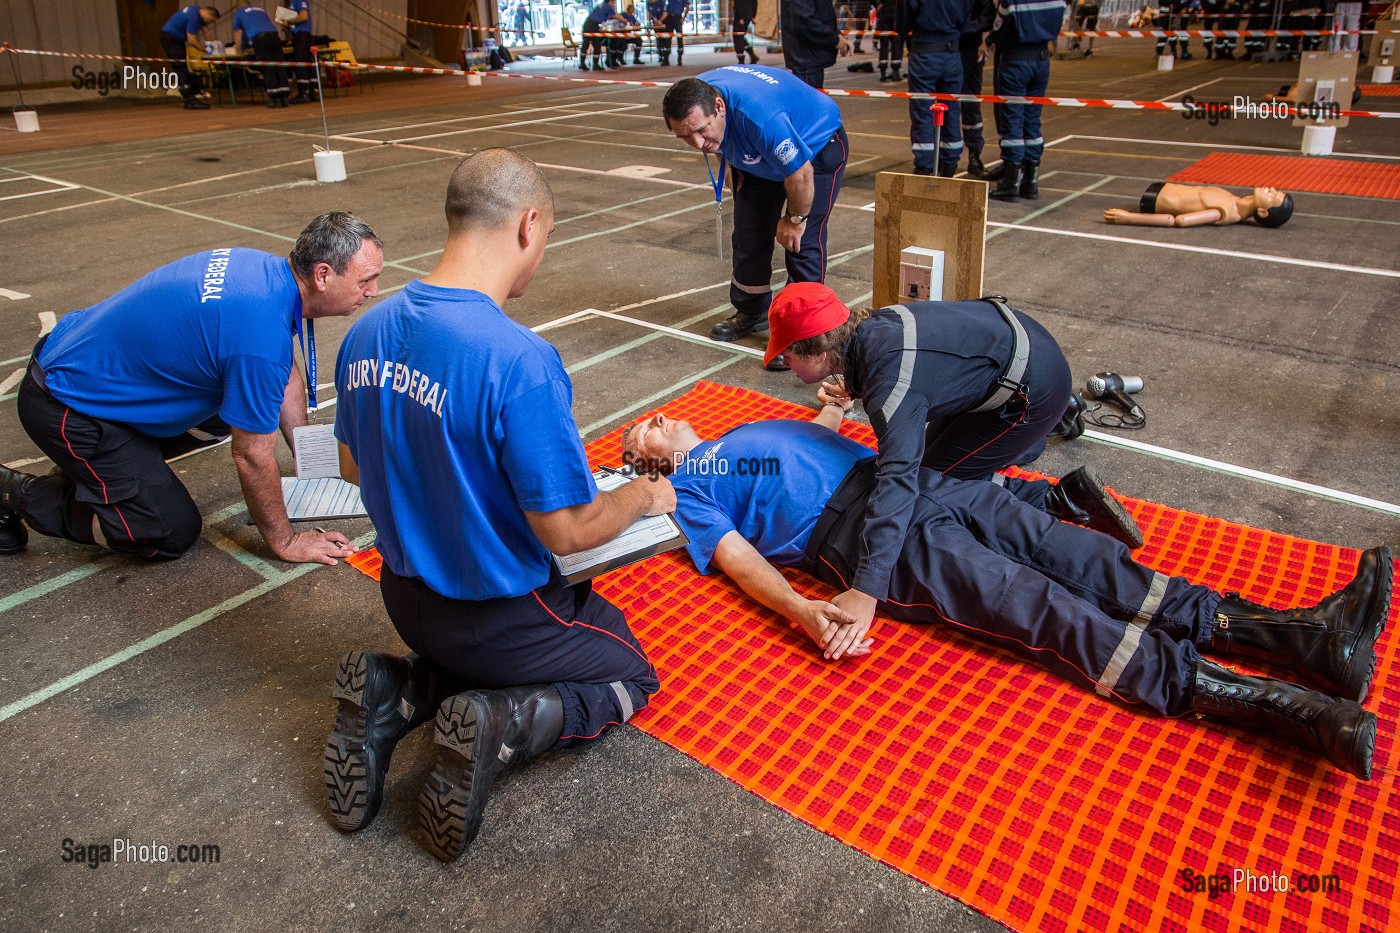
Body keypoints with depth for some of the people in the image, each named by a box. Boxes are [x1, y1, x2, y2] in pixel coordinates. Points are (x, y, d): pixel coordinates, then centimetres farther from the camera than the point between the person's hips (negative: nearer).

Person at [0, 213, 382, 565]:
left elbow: (285, 375, 10)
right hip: (66, 406, -9)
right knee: (172, 534, -5)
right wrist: (285, 542, -10)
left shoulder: (266, 268, -5)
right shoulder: (260, 330, -33)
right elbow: (252, 456, -23)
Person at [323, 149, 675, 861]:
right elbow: (566, 530, -25)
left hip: (406, 595, 7)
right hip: (500, 612, -6)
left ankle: (397, 694, 7)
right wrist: (645, 496, -5)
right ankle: (498, 728, -6)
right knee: (631, 676, 19)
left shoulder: (366, 332, -7)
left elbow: (353, 466, 8)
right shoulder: (520, 362, -32)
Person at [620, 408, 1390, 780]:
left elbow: (826, 424, 41)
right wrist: (805, 613, -20)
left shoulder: (749, 432, 31)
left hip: (915, 482, 7)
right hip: (870, 537, -7)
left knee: (1074, 554, -10)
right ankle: (1277, 706, -27)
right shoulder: (689, 487, 10)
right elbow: (740, 559, -5)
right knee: (1049, 613, -20)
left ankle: (1298, 635, -17)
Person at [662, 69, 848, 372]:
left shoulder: (758, 115, -45)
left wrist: (795, 219, -19)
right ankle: (752, 312, 27)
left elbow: (800, 173, -33)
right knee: (748, 234, 8)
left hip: (816, 148, -7)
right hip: (758, 155, 7)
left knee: (802, 242, -15)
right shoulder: (692, 102, -22)